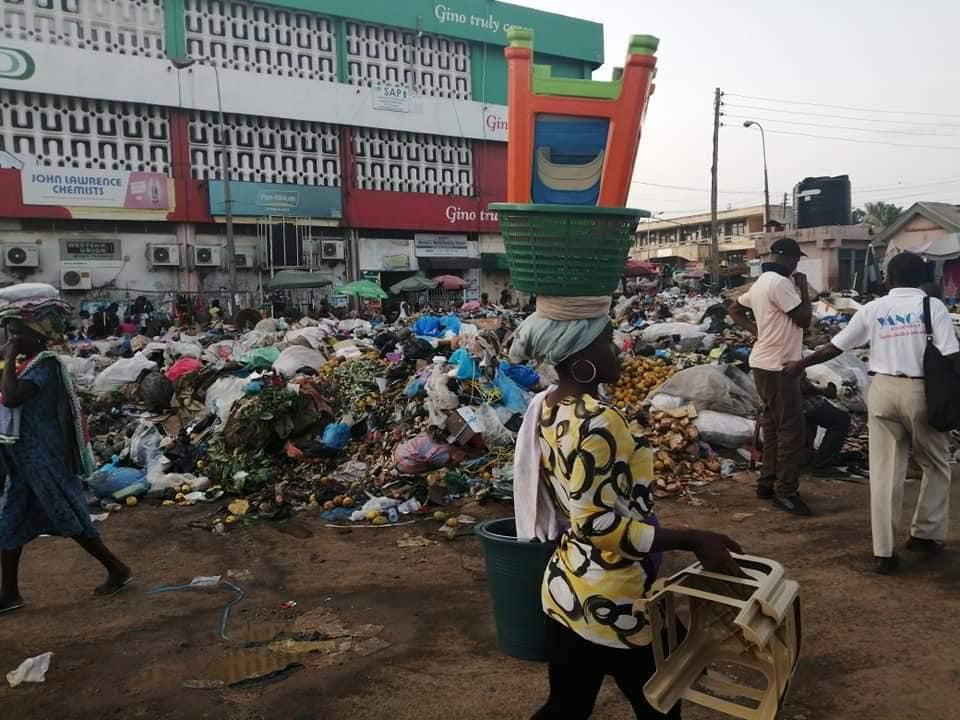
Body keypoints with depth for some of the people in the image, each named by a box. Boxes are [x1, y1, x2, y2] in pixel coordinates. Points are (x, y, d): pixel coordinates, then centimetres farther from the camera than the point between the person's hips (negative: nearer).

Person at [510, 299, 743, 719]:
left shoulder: (544, 407, 1)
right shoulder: (596, 422, -27)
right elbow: (599, 524, -27)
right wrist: (693, 540, -22)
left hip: (565, 588, 8)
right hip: (610, 600, -8)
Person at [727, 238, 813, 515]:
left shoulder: (760, 283, 14)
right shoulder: (780, 283, -17)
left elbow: (734, 309, 23)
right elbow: (804, 320, -16)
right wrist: (803, 287, -4)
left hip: (765, 363, 10)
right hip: (778, 366, -10)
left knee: (773, 426, 16)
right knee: (792, 430, -4)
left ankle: (768, 484, 23)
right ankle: (786, 491, 2)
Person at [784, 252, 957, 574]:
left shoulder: (873, 309, 6)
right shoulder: (932, 306, -2)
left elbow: (835, 347, 10)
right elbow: (949, 356, -9)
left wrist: (800, 364, 24)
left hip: (883, 390, 2)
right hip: (922, 391, -2)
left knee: (884, 472, 6)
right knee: (936, 466, 21)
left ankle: (884, 551, 8)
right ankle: (925, 534, 27)